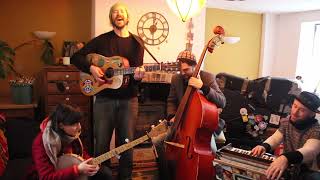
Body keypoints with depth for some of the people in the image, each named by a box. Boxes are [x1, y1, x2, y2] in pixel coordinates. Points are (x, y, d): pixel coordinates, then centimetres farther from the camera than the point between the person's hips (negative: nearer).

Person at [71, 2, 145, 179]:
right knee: (101, 144, 7)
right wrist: (91, 68, -15)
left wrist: (138, 76, -21)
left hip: (128, 100, 1)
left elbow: (137, 71, 1)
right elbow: (75, 57, 2)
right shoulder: (102, 40, 2)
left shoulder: (136, 42, 6)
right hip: (104, 99, -1)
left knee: (126, 143, 9)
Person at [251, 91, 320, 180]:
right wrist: (264, 146, -32)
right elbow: (274, 138, -7)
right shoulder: (286, 122, 0)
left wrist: (287, 158, -58)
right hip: (287, 167, 4)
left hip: (308, 171, -3)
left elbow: (310, 151, -37)